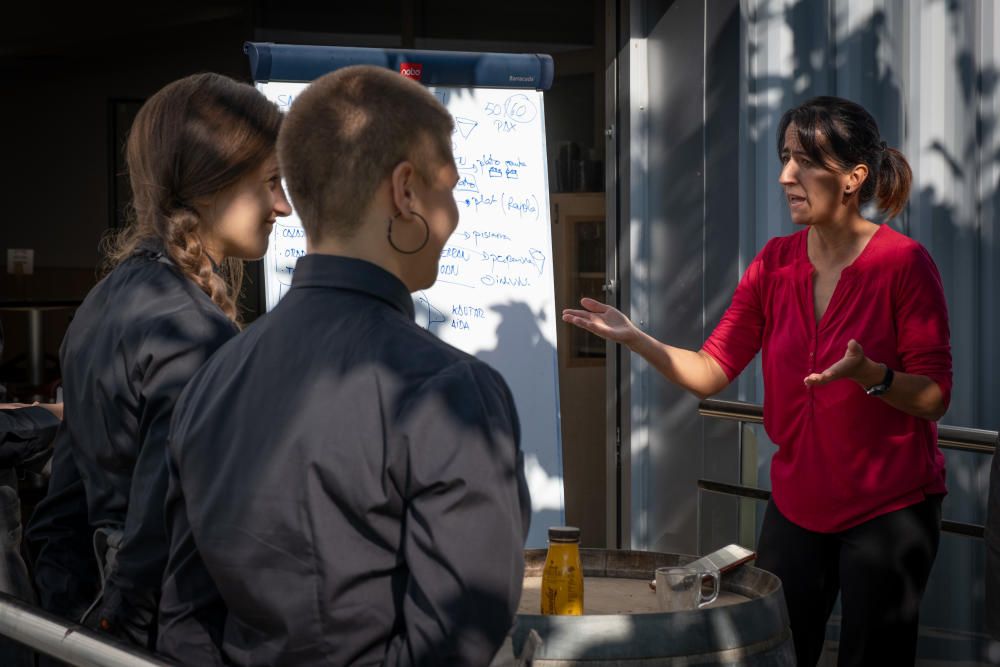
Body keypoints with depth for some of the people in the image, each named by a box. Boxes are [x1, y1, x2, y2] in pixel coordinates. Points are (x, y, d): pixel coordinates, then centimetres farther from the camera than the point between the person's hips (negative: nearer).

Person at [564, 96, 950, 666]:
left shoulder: (904, 262, -14)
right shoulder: (776, 263, 1)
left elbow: (934, 398, -13)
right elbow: (711, 372, -2)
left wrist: (867, 373, -32)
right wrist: (634, 338, -16)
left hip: (889, 509, -5)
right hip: (797, 505, 5)